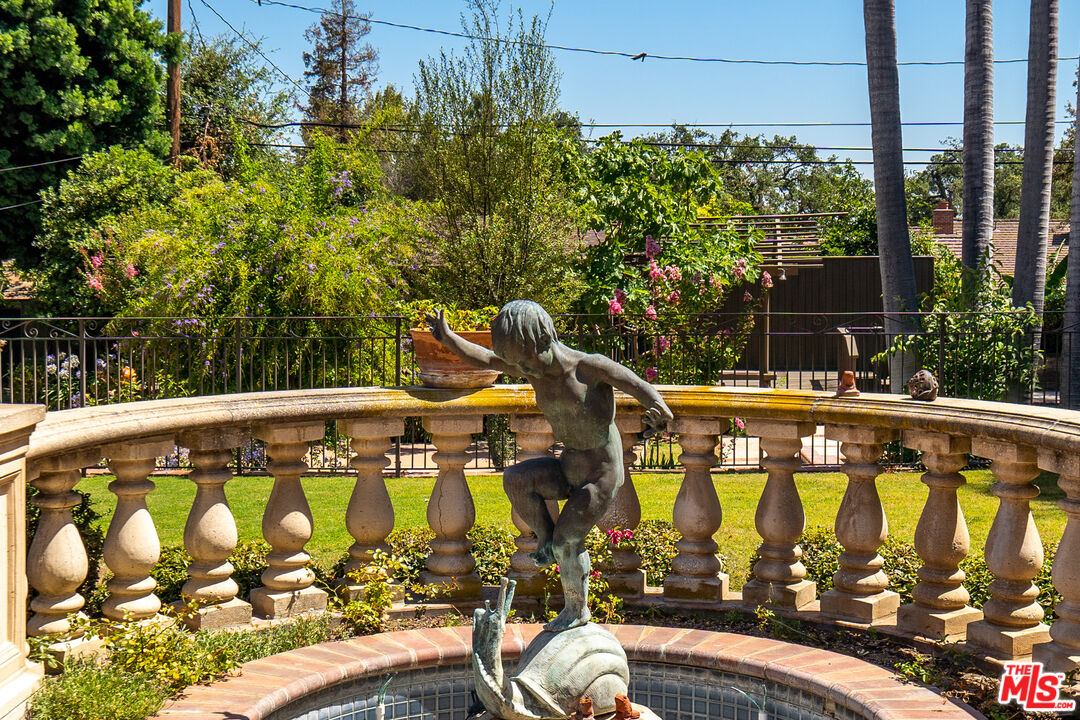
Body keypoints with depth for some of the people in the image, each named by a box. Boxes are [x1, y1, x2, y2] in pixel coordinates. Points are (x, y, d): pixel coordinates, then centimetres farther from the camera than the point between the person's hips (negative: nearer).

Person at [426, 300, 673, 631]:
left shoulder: (590, 367, -19)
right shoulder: (534, 369, 0)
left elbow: (640, 387, -24)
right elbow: (482, 358, 7)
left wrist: (659, 410, -44)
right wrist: (447, 337, 4)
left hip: (603, 473, -6)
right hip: (568, 467, 6)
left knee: (567, 539, -7)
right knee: (514, 478, -18)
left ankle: (577, 610, 16)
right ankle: (545, 538, 3)